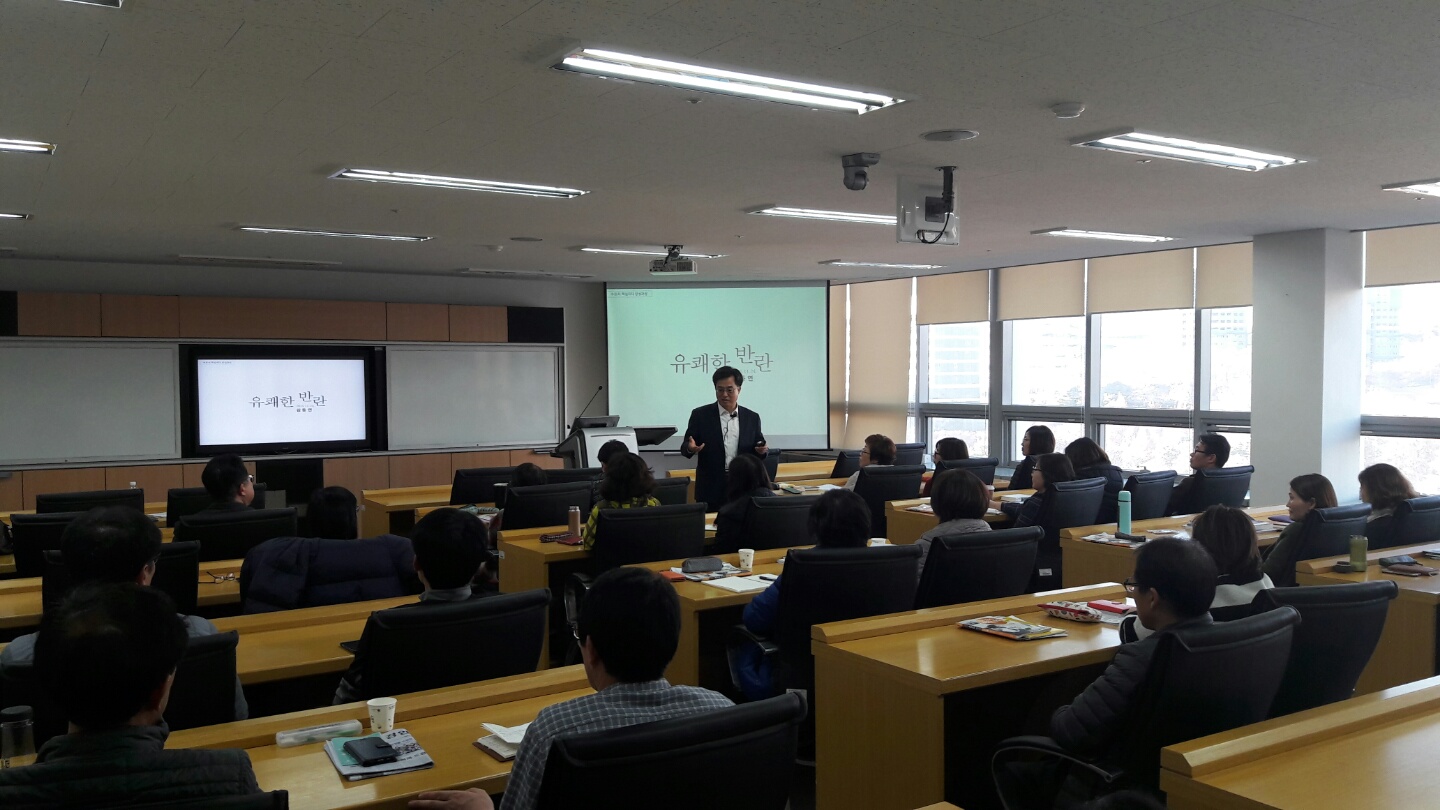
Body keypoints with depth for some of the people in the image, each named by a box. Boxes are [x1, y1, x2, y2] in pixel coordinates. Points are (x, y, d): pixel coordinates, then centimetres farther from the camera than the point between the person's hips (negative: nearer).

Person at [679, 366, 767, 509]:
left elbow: (758, 451, 12)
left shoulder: (752, 418, 7)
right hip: (710, 489, -2)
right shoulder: (700, 415, 0)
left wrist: (762, 450, -11)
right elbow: (685, 446, 1)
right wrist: (690, 448, -21)